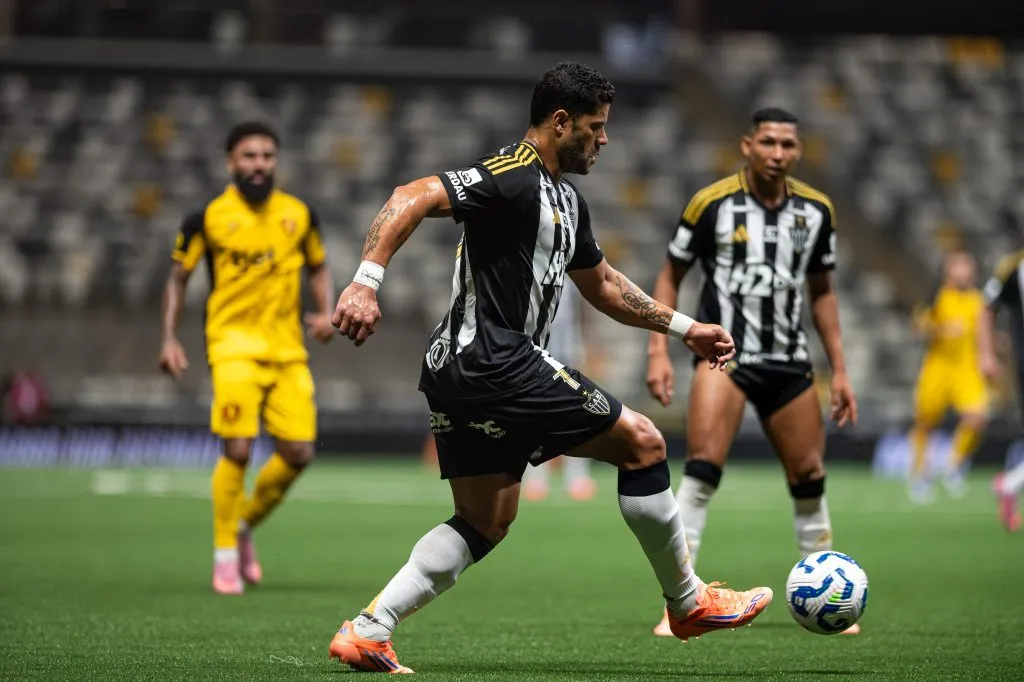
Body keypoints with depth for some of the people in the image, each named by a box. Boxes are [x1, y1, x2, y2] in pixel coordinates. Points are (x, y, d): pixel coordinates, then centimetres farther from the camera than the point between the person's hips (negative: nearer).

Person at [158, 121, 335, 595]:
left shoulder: (299, 215, 7)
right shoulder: (207, 219, -1)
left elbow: (318, 268, 20)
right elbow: (178, 277, 8)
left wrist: (326, 313, 2)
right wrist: (169, 338, -1)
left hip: (288, 349, 4)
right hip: (234, 345, -4)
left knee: (298, 453, -3)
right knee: (238, 448, -16)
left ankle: (246, 526, 23)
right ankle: (225, 555, 0)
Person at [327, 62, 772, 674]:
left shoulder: (566, 199, 19)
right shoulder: (512, 178, -13)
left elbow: (602, 285, 32)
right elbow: (413, 199, -23)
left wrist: (684, 329, 30)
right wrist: (366, 284, -34)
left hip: (461, 372, 11)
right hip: (497, 364, -11)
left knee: (483, 525, 12)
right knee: (642, 442, -1)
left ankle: (366, 632, 2)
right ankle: (689, 603, 11)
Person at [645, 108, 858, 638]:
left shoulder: (815, 210, 5)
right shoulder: (712, 203, -7)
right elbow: (670, 276, 2)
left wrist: (839, 369, 12)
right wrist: (658, 351, -8)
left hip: (790, 363, 4)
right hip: (725, 354, -4)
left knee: (809, 480, 8)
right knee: (702, 470, -20)